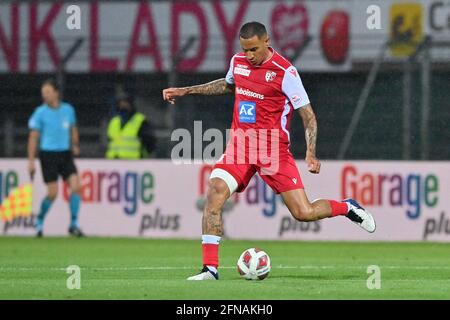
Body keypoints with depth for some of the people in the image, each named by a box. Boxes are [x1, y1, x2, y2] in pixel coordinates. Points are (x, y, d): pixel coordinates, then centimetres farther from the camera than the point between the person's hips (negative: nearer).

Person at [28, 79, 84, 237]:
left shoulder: (68, 110, 5)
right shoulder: (40, 112, -5)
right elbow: (33, 137, -3)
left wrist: (75, 145, 11)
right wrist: (31, 161, -6)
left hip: (65, 154, 4)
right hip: (48, 154, -4)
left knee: (75, 186, -11)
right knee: (52, 193, -7)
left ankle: (74, 224, -1)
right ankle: (40, 221, 18)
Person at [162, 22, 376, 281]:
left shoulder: (285, 71, -12)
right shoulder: (238, 62, 6)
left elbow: (308, 115, -8)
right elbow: (227, 85, 31)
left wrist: (311, 153, -18)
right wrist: (186, 91, 28)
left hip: (274, 151, -4)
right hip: (240, 146, 4)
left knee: (304, 213, -8)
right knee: (215, 192, -21)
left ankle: (348, 208, 26)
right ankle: (210, 268, -17)